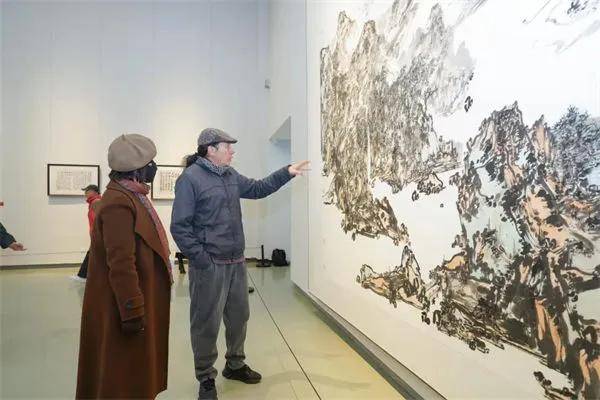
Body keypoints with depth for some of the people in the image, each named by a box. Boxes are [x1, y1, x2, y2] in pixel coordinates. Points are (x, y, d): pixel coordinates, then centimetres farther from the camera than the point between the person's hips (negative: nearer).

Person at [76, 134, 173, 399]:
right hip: (123, 306, -10)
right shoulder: (119, 203, -24)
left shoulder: (130, 195, 9)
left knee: (137, 372, 23)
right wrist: (133, 312, -24)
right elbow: (121, 264, -27)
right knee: (125, 379, 8)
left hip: (139, 299, 10)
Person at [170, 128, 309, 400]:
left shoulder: (230, 175, 10)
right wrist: (201, 259, -19)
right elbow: (179, 227, -15)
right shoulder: (190, 178, -13)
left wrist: (286, 173, 13)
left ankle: (235, 365, 39)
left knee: (238, 317, 19)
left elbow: (257, 189, 22)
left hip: (236, 262, 8)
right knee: (207, 323, 5)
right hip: (209, 265, -8)